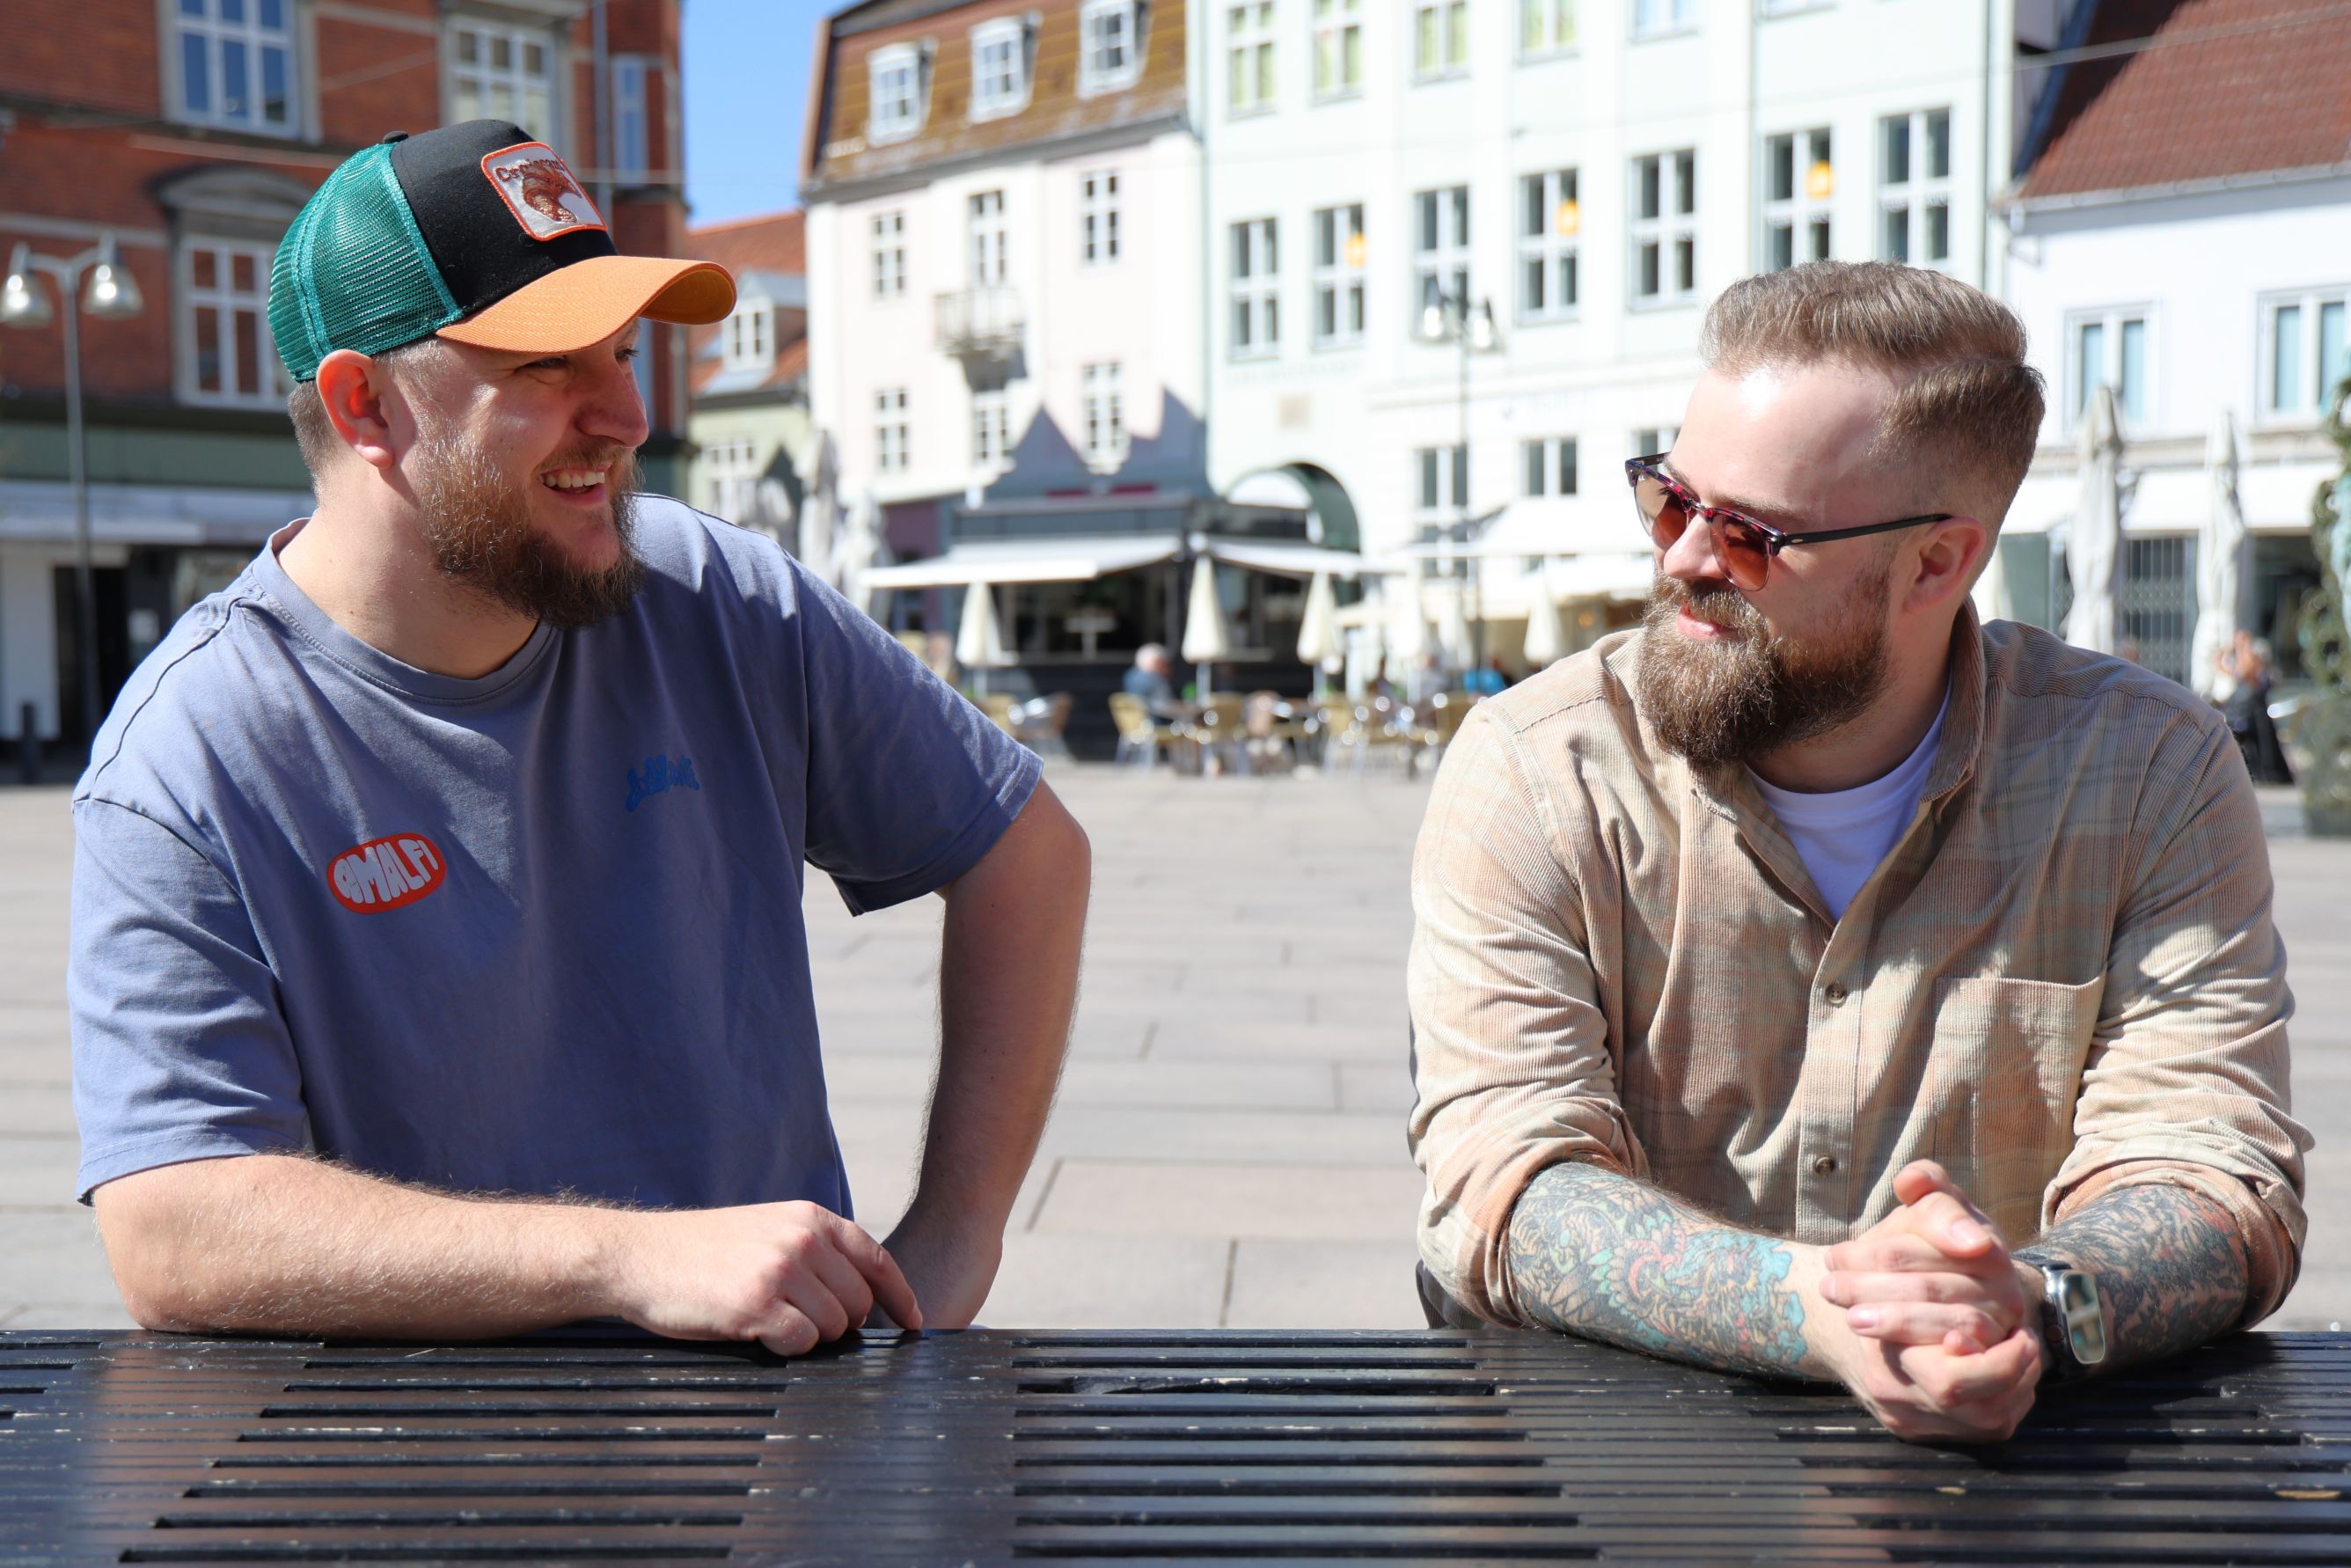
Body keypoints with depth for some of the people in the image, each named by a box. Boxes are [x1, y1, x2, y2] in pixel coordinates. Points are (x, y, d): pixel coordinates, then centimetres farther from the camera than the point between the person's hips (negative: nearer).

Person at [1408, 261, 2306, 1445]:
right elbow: (1506, 1191, -14)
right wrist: (1819, 1312, -31)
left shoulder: (2150, 772, -1)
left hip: (2011, 1467, 1)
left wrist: (2035, 1305, -29)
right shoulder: (1529, 770, -5)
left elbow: (2209, 1177, -7)